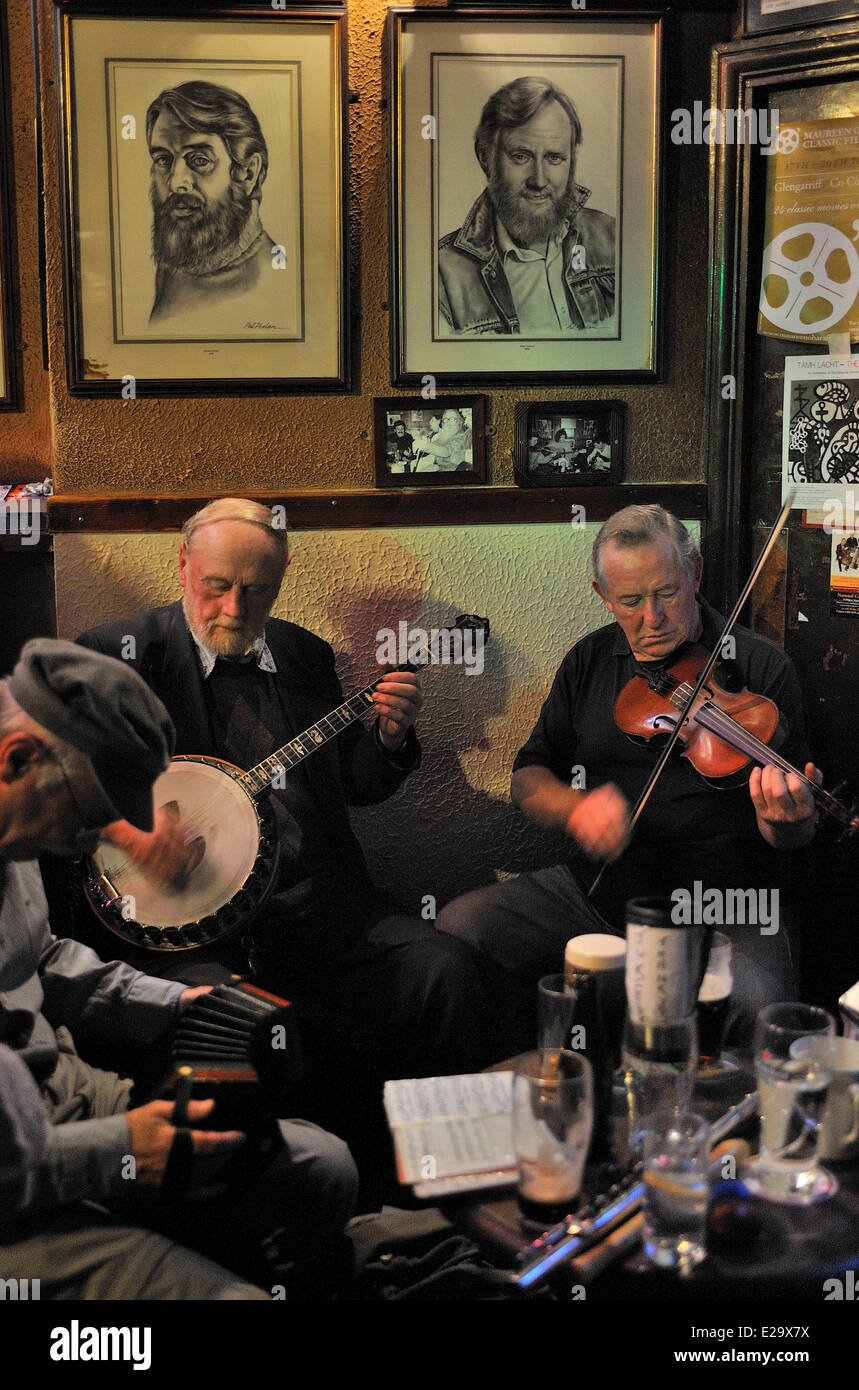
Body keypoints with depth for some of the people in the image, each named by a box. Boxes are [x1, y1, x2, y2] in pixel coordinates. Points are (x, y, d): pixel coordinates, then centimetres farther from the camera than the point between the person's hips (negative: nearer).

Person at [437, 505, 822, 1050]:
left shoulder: (761, 667, -3)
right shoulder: (590, 662, 8)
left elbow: (795, 834, -3)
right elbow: (528, 779, 9)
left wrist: (787, 822, -29)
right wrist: (574, 805, -14)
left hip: (723, 908, -4)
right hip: (595, 894, 4)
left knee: (753, 1005, -34)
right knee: (454, 930, -15)